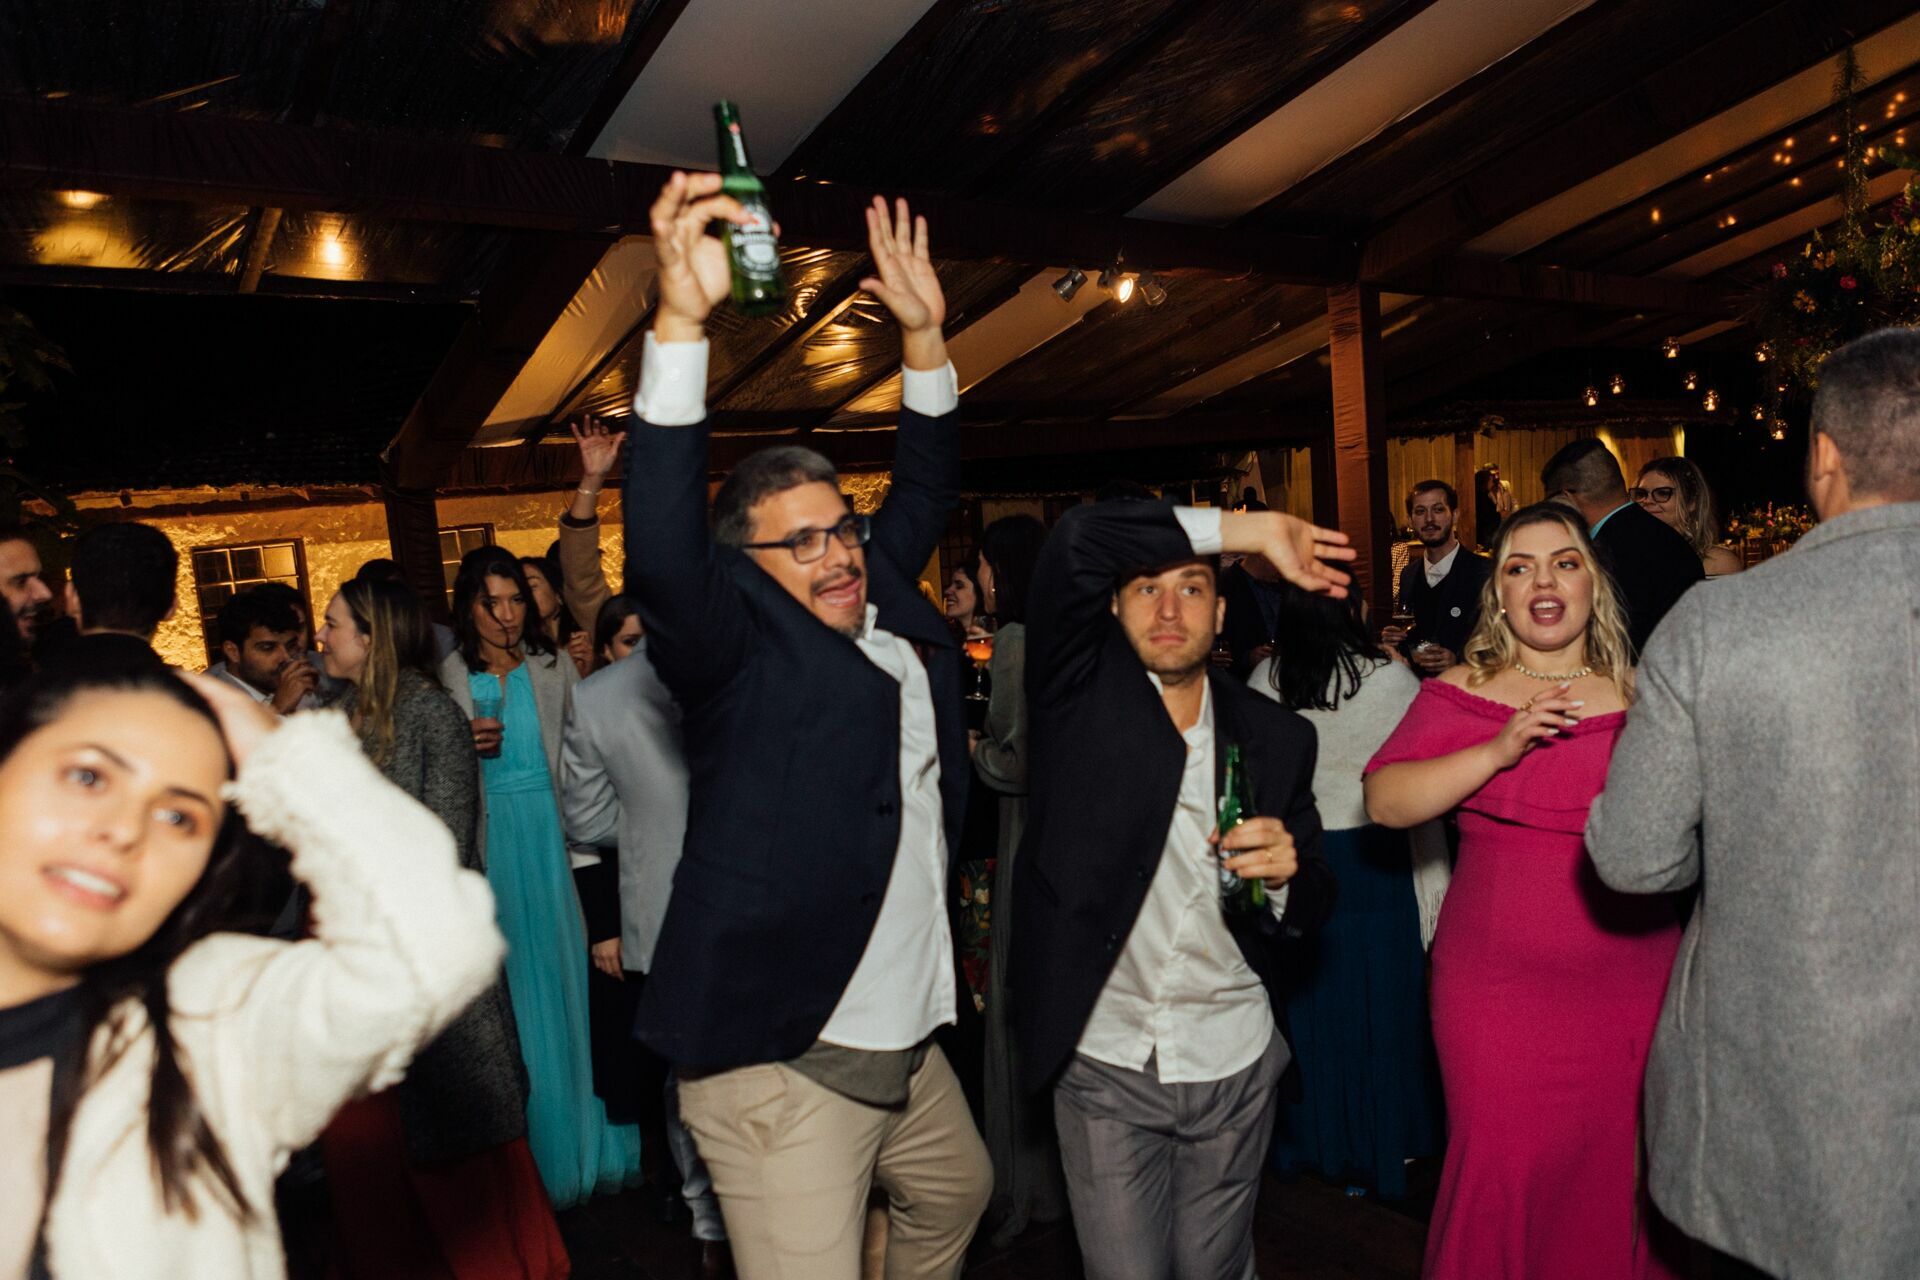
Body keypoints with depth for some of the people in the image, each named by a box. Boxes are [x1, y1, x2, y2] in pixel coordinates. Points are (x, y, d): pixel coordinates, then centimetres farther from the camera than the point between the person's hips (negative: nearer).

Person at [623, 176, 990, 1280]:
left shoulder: (888, 607, 5)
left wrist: (926, 336, 7)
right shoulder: (740, 641, -13)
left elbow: (925, 492, 16)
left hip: (908, 1042, 8)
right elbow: (664, 552, -31)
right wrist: (683, 316, -38)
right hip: (783, 1065, -8)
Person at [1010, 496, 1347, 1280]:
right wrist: (1243, 530, -19)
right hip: (1102, 1062, -2)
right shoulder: (1079, 689, -8)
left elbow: (1311, 910, 5)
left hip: (1233, 1067, 3)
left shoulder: (1275, 737, 0)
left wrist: (1285, 874, -19)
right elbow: (1076, 543, -25)